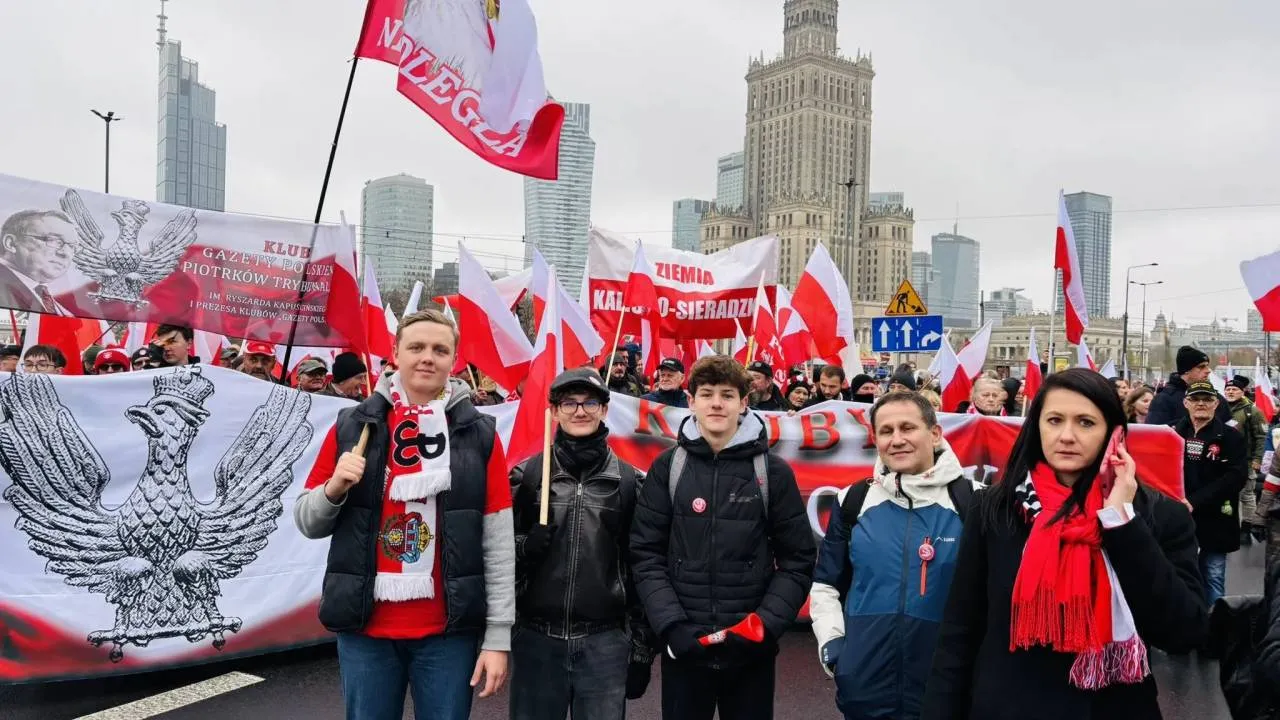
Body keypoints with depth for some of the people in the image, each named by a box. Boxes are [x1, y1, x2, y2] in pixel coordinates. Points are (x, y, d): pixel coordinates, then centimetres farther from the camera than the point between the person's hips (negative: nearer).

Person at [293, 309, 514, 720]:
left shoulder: (479, 434, -2)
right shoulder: (352, 426, 2)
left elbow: (498, 542, -2)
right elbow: (307, 524, 8)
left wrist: (498, 635, -4)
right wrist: (334, 488, -13)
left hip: (449, 630, -1)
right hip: (364, 628, 1)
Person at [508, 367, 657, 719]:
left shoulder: (629, 480, 4)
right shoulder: (526, 474, 4)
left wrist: (642, 648, 5)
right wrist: (526, 546, -14)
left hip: (605, 640, 0)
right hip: (536, 638, 0)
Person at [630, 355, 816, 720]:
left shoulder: (773, 471, 0)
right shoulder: (667, 467, 1)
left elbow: (797, 561, 0)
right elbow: (646, 555, -1)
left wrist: (766, 624, -11)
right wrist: (671, 625, -12)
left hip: (751, 649, 0)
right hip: (682, 647, 0)